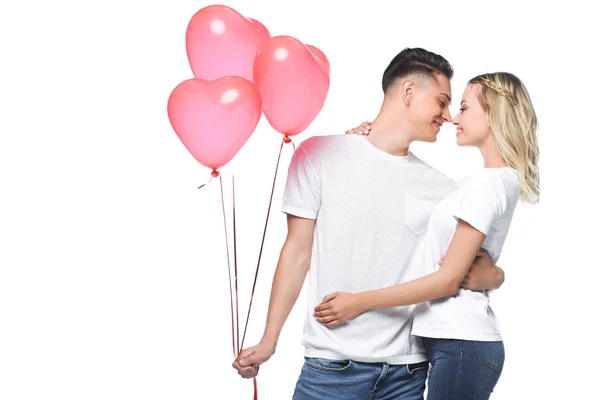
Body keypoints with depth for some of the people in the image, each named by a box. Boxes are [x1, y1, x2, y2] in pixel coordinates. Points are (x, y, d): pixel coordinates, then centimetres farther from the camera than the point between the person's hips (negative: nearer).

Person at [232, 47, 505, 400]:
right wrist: (269, 341, 2)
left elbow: (491, 273, 10)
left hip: (407, 369, 3)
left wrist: (476, 274, -14)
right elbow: (298, 252, 3)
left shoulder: (442, 188, 8)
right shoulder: (320, 155, 0)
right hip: (332, 363, -3)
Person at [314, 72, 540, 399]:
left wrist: (361, 301, -13)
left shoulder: (486, 184, -14)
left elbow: (449, 279, -16)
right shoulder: (502, 181, 14)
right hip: (459, 339, 9)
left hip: (461, 344, -9)